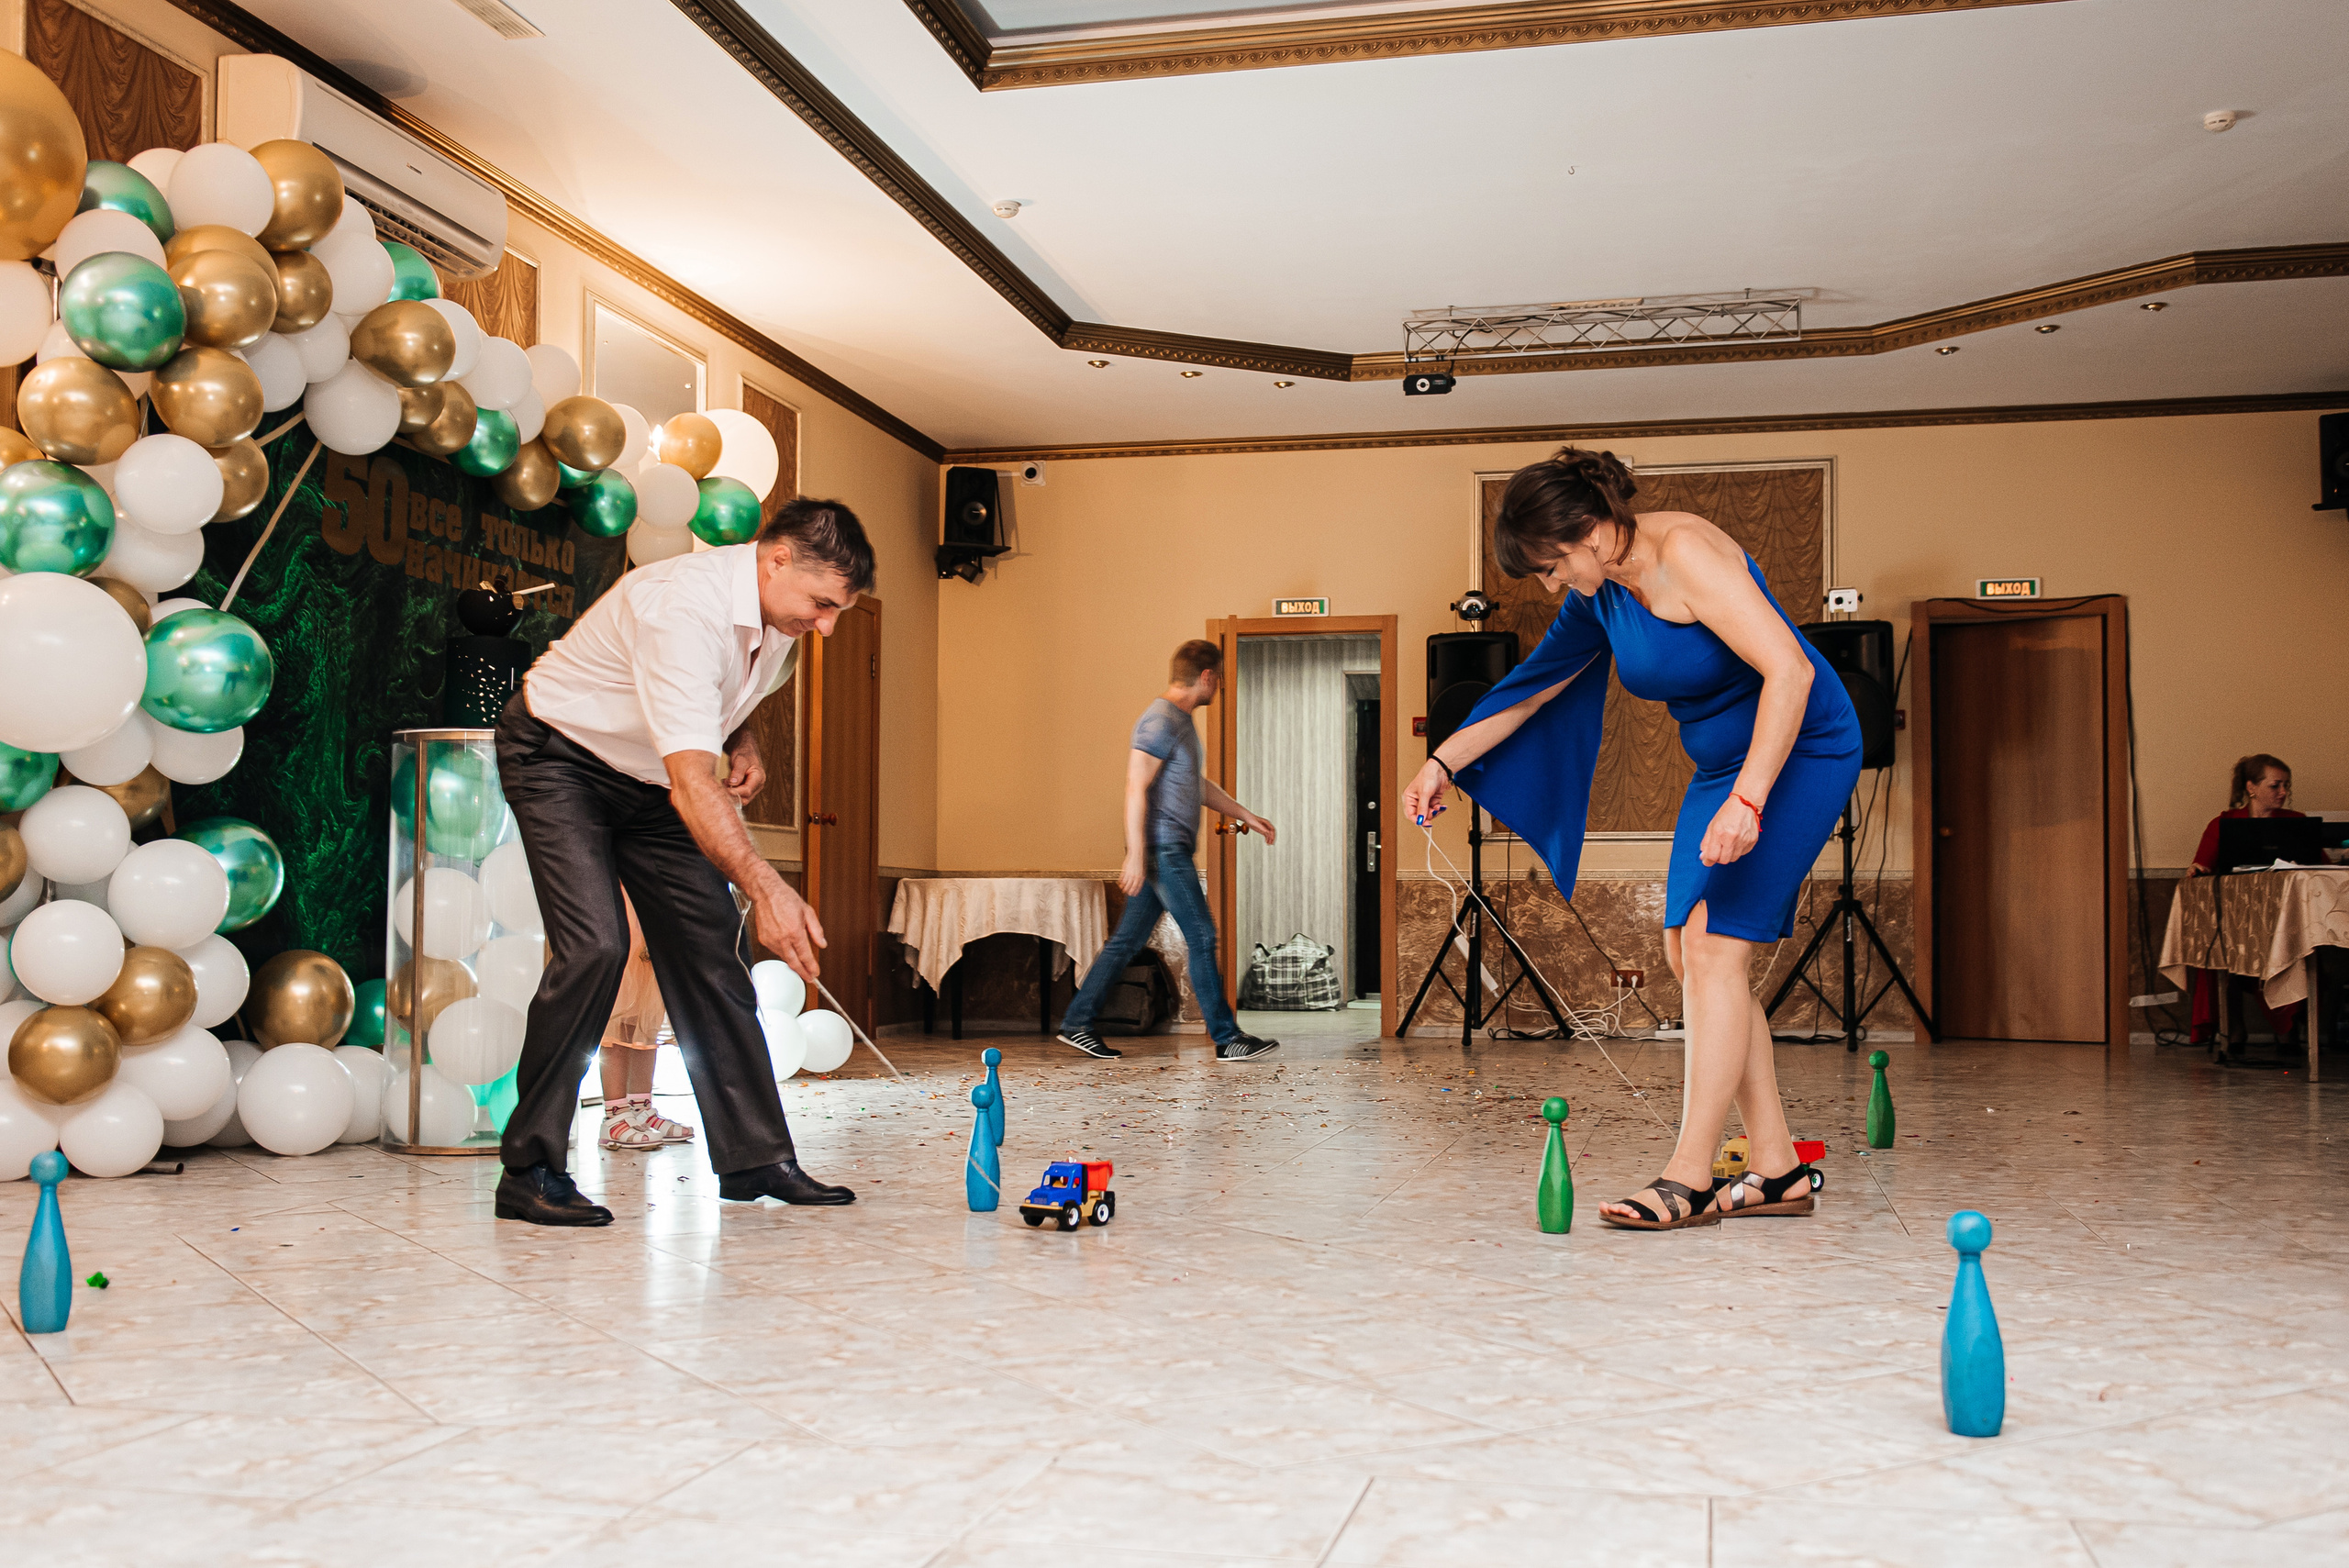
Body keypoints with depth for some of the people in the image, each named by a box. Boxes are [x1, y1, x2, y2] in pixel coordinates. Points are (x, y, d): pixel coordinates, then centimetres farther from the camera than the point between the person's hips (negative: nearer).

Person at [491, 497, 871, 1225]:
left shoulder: (779, 616, -7)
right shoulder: (686, 606, -35)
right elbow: (691, 783, -44)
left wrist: (743, 743, -3)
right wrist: (767, 888, -52)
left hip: (649, 779, 8)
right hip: (559, 759, -8)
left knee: (712, 946, 0)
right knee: (595, 946, -22)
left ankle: (755, 1157, 5)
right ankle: (529, 1171, -11)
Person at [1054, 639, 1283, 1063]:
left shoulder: (1181, 720, 19)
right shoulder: (1161, 720, -14)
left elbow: (1199, 784, 29)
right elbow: (1135, 787, -20)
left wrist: (1245, 815, 29)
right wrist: (1136, 854, -24)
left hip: (1169, 851, 10)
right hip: (1163, 849, -10)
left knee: (1128, 940, 10)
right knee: (1202, 938, -5)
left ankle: (1076, 1023, 13)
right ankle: (1227, 1038, 2)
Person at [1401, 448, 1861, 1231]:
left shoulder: (1686, 555, -24)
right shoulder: (1602, 591, 3)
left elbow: (1789, 670, -31)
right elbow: (1531, 687, 13)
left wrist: (1746, 800, -36)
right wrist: (1443, 762, 7)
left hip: (1800, 750, -9)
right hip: (1727, 765, 9)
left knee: (1713, 945, -16)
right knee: (1690, 953, 5)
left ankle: (1689, 1179, -13)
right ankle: (1778, 1169, 10)